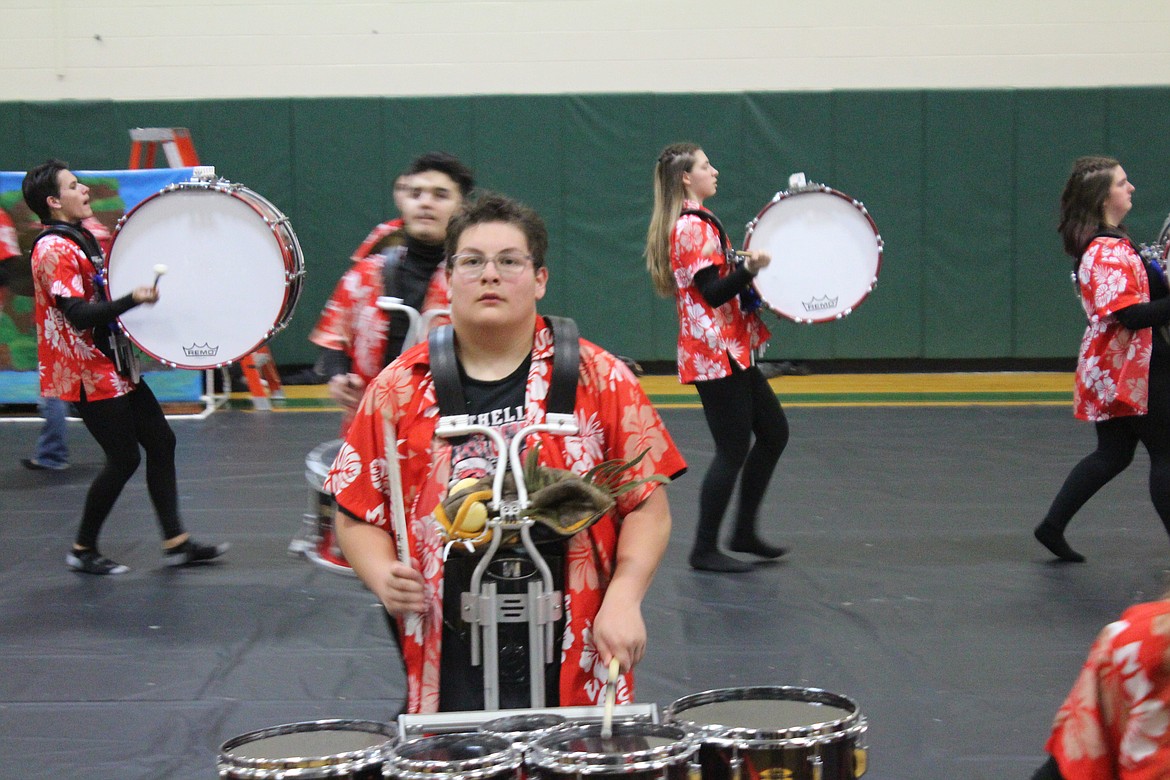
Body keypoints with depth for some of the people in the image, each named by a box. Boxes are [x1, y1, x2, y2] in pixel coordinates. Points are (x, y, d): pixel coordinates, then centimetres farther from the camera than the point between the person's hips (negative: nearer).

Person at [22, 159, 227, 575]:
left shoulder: (82, 238, 14)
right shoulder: (54, 248, -18)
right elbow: (78, 315, -27)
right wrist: (132, 299, -36)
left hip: (113, 366, 10)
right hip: (87, 373, -10)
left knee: (161, 441, 8)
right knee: (124, 458, -5)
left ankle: (175, 542, 14)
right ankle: (83, 550, 10)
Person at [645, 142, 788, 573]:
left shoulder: (695, 223, 17)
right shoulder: (693, 226, -15)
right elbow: (713, 293, -22)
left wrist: (751, 269, 21)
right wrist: (749, 267, -36)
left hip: (731, 352, 10)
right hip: (714, 354, -10)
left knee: (774, 432, 14)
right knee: (734, 449, -5)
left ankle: (744, 532, 21)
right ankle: (705, 550, 4)